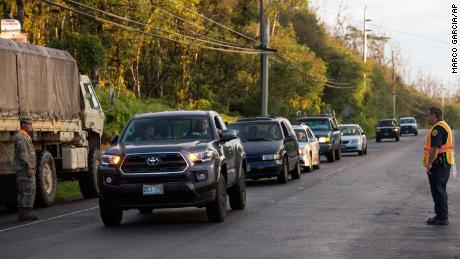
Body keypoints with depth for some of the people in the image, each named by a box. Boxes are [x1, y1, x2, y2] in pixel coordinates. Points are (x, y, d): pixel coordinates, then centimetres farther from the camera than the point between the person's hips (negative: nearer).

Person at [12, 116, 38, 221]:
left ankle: (21, 214, 10)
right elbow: (22, 154, -22)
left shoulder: (25, 137, 19)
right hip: (24, 168, -11)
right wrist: (29, 168, -24)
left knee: (22, 191, 9)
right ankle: (27, 213, -12)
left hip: (24, 169, 11)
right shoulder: (21, 137, -15)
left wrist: (32, 168, 23)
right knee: (29, 190, -10)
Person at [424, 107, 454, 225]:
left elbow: (435, 148, -25)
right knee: (441, 190, 16)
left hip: (438, 163, -11)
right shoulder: (445, 126, 18)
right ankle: (441, 216, 22)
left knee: (437, 190, -7)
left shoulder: (437, 128, -17)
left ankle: (442, 217, -7)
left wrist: (429, 163, -23)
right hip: (446, 163, 11)